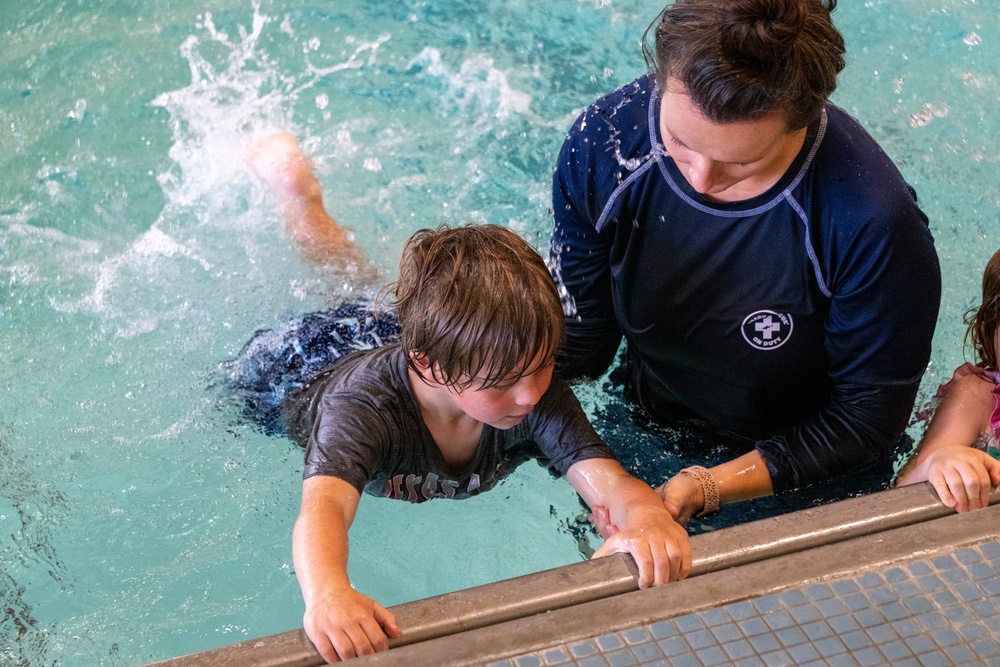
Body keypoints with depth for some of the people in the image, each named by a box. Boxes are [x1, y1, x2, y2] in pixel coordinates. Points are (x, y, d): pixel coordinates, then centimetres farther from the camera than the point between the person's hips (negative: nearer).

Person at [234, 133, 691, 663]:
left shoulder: (539, 392, -39)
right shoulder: (362, 406, -52)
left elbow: (602, 477, -48)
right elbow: (323, 506, -66)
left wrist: (644, 511, -73)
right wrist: (327, 593, -88)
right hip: (300, 365, -3)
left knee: (359, 283, 35)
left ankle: (298, 188, 49)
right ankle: (283, 172, 44)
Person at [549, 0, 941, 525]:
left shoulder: (873, 223, -33)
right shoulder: (601, 146, -22)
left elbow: (869, 418, -19)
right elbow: (580, 339, -9)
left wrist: (706, 488, -29)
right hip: (649, 425, 2)